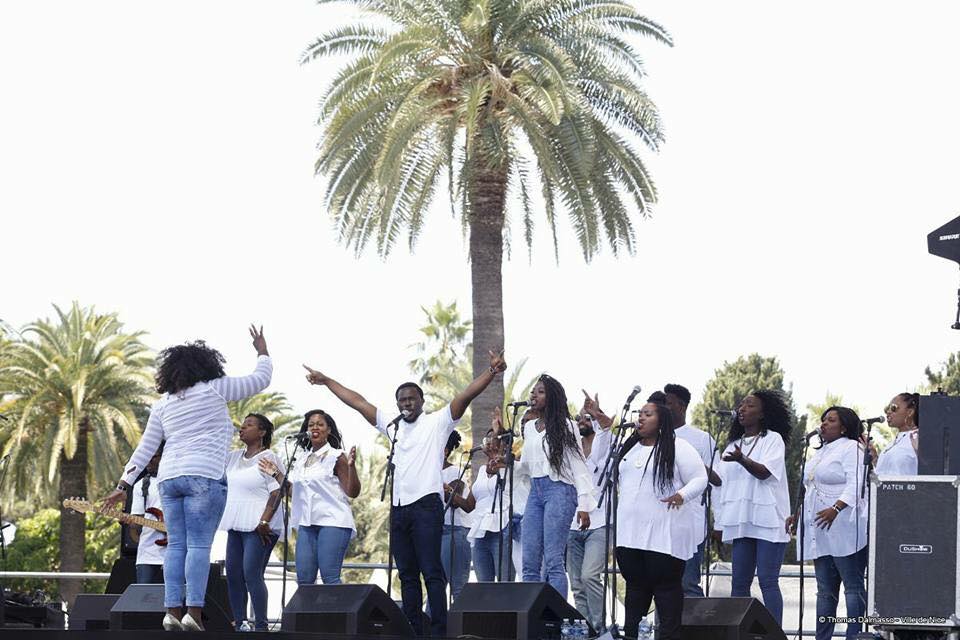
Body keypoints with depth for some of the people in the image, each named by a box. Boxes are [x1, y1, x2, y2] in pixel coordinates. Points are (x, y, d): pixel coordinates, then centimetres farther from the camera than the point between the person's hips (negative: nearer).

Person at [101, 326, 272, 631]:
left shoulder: (163, 403, 17)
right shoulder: (214, 389, 4)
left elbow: (145, 448, 14)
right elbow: (260, 380, 12)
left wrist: (124, 484, 16)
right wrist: (262, 352, 30)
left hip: (169, 477, 5)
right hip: (204, 475, -5)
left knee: (176, 545, 5)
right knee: (199, 544, -8)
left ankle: (173, 610, -3)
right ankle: (194, 611, -17)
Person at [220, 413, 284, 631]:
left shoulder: (268, 458, -5)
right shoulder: (234, 457, 16)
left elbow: (277, 492, -11)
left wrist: (264, 522, -19)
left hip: (259, 527, -8)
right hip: (236, 526, 8)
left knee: (252, 573, -15)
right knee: (233, 574, 3)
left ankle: (261, 626, -14)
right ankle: (239, 624, 8)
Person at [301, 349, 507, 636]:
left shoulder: (437, 422, 3)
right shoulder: (392, 426, 18)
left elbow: (465, 396, -10)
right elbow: (358, 402, 22)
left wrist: (491, 372, -23)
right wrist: (326, 381, 26)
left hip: (426, 504, -6)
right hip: (398, 507, 6)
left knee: (431, 572, -10)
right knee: (407, 575, 7)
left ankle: (439, 632, -12)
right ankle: (412, 631, 9)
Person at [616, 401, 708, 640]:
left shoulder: (678, 448, -4)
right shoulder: (629, 448, 17)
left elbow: (700, 479, -6)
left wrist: (682, 495, -25)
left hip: (663, 534, -7)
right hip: (629, 531, 7)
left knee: (666, 585, -3)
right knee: (635, 584, 11)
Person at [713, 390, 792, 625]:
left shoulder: (773, 439, 2)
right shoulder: (734, 443, 21)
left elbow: (763, 472, -13)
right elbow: (719, 477, 18)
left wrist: (742, 459, -30)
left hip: (767, 521, -6)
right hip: (741, 521, 6)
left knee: (768, 581, -10)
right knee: (739, 582, 2)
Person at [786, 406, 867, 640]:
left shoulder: (851, 448, -4)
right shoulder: (820, 452, 24)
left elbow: (856, 485, -16)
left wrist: (836, 508, -28)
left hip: (843, 530, -9)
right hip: (821, 532, 9)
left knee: (853, 585, -8)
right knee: (825, 589, 7)